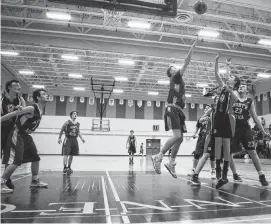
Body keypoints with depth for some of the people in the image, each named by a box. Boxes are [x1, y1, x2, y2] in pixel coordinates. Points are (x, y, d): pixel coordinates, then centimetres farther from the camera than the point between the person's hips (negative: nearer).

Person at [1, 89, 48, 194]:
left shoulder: (41, 110, 6)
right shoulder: (32, 108, -21)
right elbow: (13, 114, -19)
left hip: (25, 136, 9)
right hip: (17, 135, -9)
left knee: (35, 158, 11)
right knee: (15, 161, -13)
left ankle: (35, 181, 23)